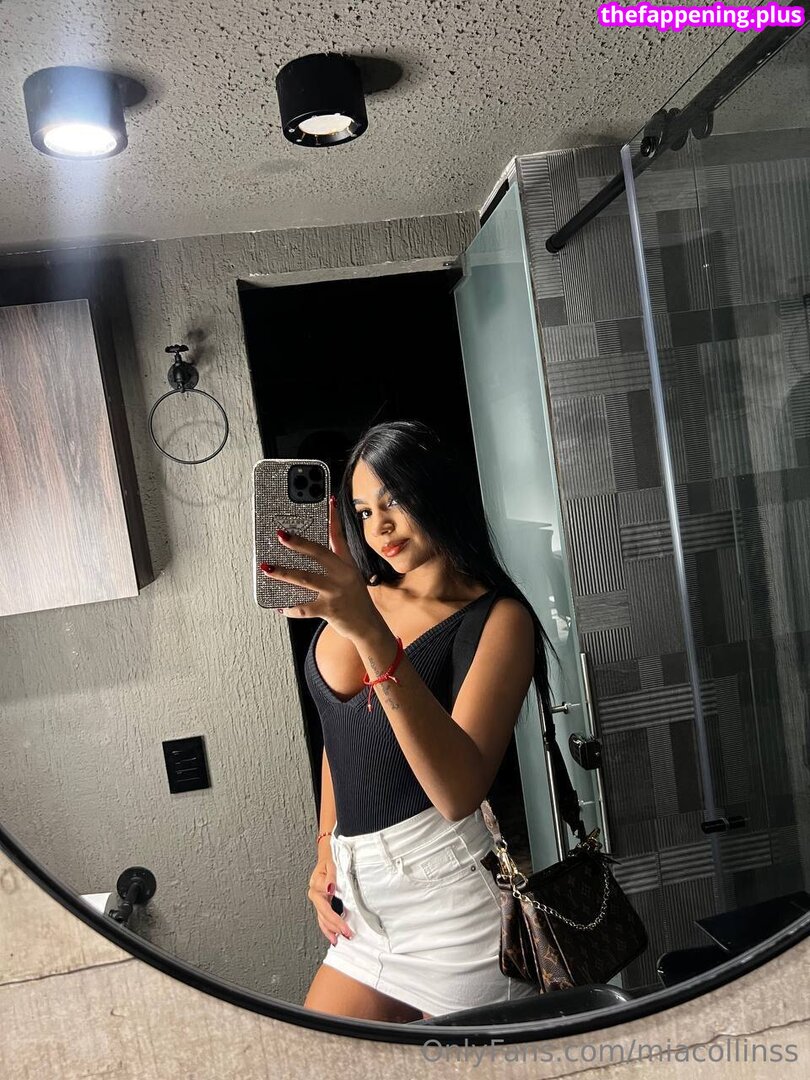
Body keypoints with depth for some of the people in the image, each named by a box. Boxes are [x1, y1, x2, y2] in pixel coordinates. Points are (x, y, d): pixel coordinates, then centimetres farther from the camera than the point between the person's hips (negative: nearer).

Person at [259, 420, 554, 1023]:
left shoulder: (500, 617, -10)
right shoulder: (362, 599, 8)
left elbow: (458, 792, -24)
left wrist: (372, 636, -33)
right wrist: (327, 850, 9)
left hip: (452, 895, -6)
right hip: (361, 894, 6)